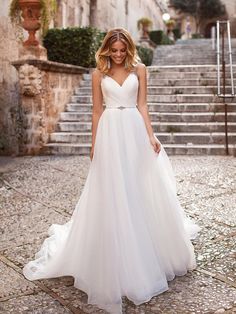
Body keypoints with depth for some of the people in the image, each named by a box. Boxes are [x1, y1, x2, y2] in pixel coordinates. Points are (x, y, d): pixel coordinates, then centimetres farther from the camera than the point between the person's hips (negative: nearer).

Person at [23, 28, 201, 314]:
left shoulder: (139, 69, 6)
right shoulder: (99, 74, 5)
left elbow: (142, 105, 3)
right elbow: (97, 111, 6)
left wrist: (150, 135, -7)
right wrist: (94, 144, 2)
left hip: (135, 131, 1)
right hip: (110, 133, 0)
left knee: (143, 188, 6)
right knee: (111, 191, 1)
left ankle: (155, 248, 27)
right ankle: (116, 260, 15)